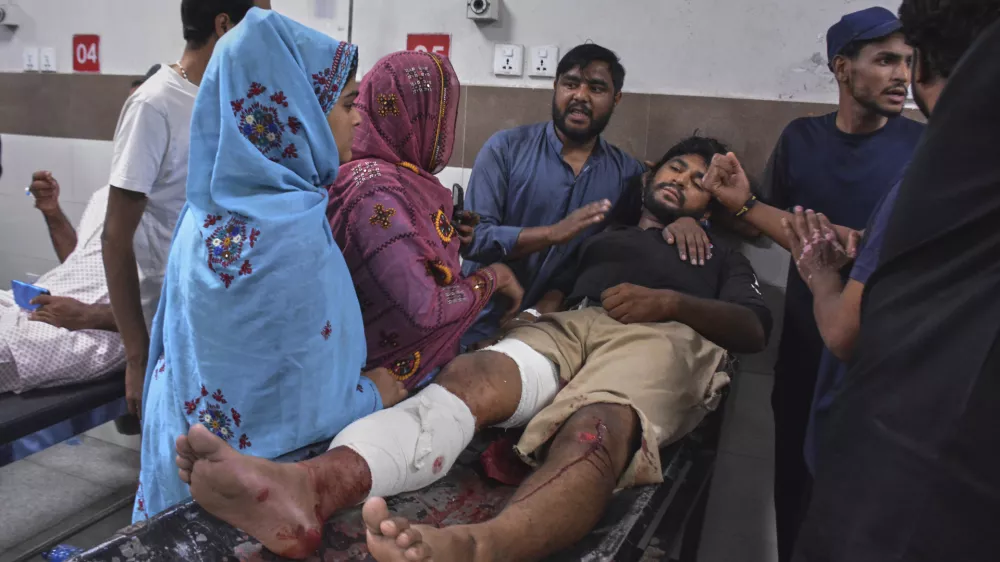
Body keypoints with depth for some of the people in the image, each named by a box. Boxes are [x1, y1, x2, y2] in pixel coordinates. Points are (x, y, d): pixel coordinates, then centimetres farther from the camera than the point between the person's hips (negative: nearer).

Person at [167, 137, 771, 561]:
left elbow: (755, 330, 12)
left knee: (593, 435, -40)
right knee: (470, 376, -33)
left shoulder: (723, 258, 31)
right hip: (568, 327, 3)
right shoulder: (603, 235, 36)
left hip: (663, 340, -2)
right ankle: (314, 486, -58)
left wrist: (670, 300, -4)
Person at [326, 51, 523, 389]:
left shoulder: (389, 172, 3)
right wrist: (491, 279, -13)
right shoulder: (378, 191, -24)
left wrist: (447, 235, 3)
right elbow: (421, 313, -26)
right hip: (396, 378, -8)